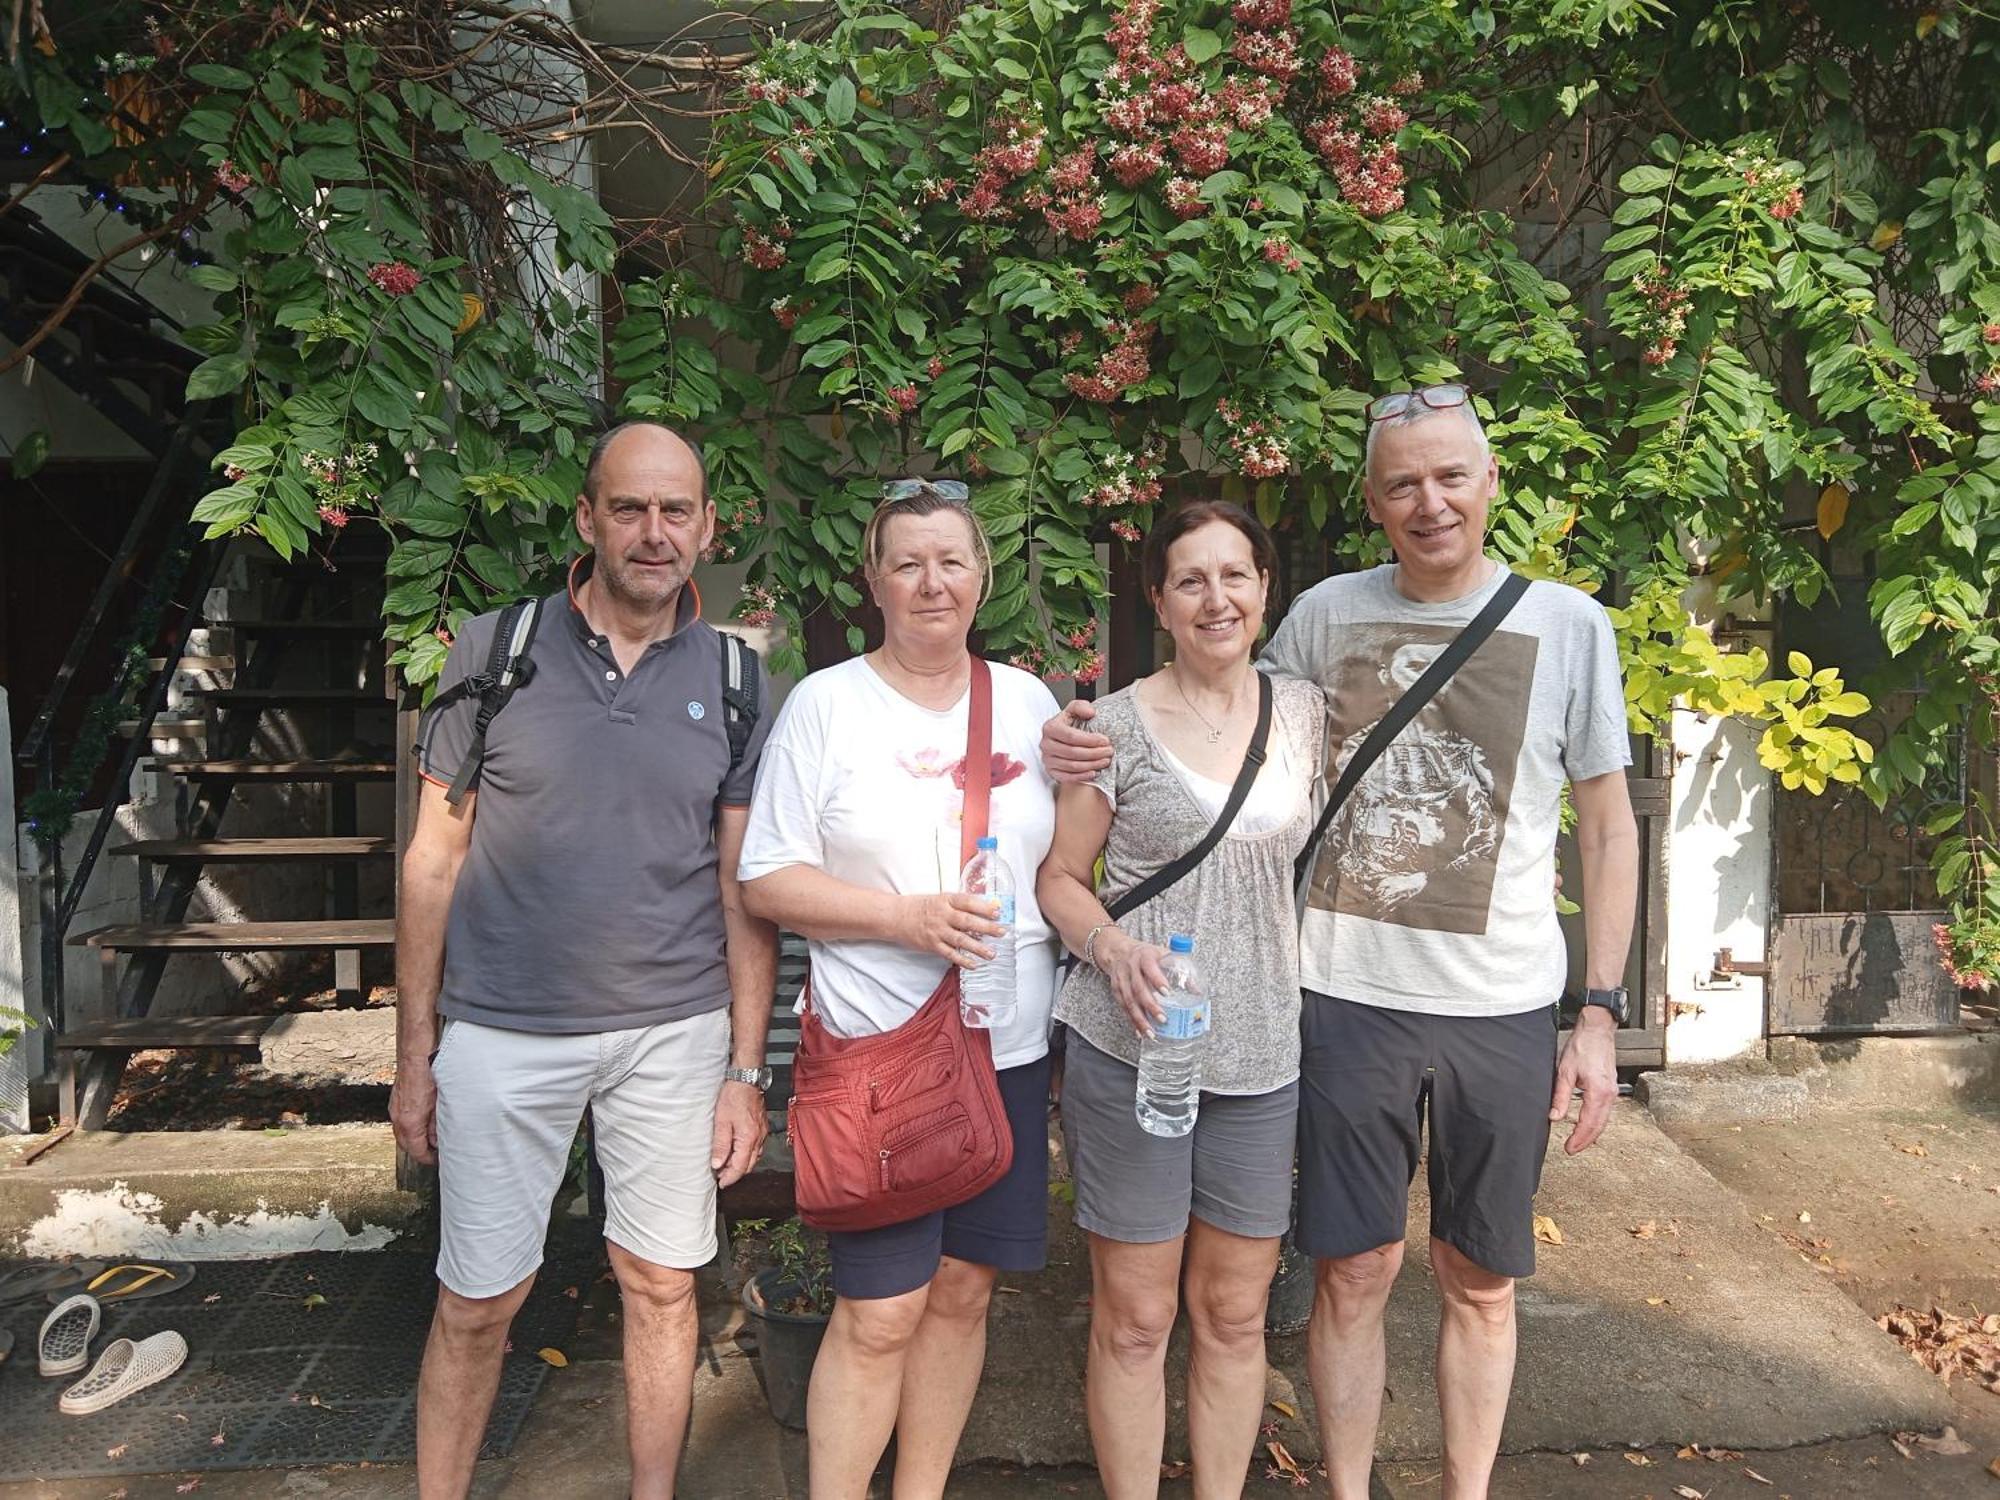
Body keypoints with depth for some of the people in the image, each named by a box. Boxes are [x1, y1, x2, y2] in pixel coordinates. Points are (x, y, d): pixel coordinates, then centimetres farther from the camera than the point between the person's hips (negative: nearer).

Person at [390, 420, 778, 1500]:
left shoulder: (735, 679, 0)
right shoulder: (495, 649, -3)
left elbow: (743, 887, 3)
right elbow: (435, 858, 1)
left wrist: (746, 1069, 0)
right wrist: (414, 1055, 1)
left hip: (675, 1033, 1)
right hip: (503, 1032, -1)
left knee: (661, 1284, 12)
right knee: (477, 1301, 10)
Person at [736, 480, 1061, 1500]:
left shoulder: (1027, 701, 9)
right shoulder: (826, 703, -3)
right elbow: (765, 880, -6)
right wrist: (904, 917, -17)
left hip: (1011, 1048, 4)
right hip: (878, 1051, -4)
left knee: (962, 1291, 14)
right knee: (879, 1312, 0)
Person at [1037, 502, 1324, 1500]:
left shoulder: (1306, 712, 6)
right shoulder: (1117, 725, -5)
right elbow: (1061, 878, 0)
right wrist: (1114, 950, -18)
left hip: (1264, 1056, 3)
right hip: (1129, 1050, -3)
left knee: (1236, 1314, 15)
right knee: (1133, 1318, 8)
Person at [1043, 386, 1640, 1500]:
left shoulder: (1567, 624, -2)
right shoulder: (1327, 613, 1)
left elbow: (1610, 828, 3)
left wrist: (1602, 1013, -3)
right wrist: (1095, 745, -6)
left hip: (1503, 1010, 0)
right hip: (1351, 994, 1)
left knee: (1480, 1282, 15)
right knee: (1357, 1270, 11)